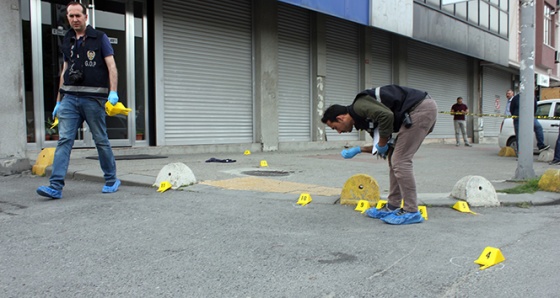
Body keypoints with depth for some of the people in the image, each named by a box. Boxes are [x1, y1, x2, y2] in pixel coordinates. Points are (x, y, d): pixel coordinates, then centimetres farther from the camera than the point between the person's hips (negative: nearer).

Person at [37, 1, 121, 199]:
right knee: (64, 140, -5)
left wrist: (113, 92, -17)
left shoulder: (99, 38, 3)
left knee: (101, 140, 4)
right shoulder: (67, 41, 16)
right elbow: (64, 72, 19)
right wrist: (58, 101, 17)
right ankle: (55, 187, -7)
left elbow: (111, 66, -3)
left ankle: (111, 181, 19)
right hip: (70, 97, 4)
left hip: (93, 97, -4)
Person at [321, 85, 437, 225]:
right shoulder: (363, 118, 18)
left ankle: (411, 212, -2)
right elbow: (383, 145, 23)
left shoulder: (359, 106, -10)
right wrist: (358, 150, 21)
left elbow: (386, 115, -28)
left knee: (400, 161, -8)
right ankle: (392, 207, 18)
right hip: (421, 109, 10)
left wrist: (382, 144, -13)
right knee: (395, 159, 12)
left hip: (422, 108, -10)